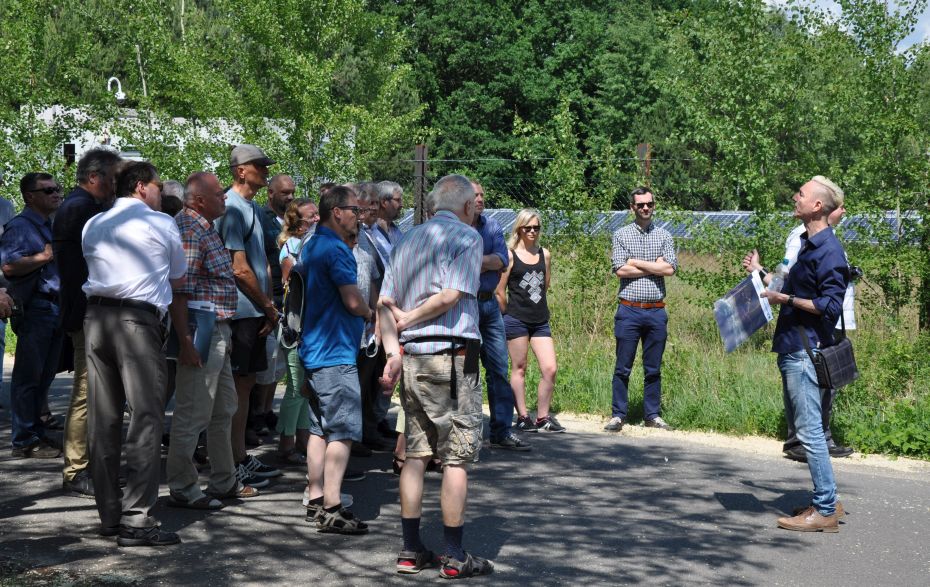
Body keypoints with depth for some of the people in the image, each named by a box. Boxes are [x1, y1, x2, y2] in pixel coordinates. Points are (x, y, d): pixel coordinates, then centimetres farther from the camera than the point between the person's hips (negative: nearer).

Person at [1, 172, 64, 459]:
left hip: (55, 307, 9)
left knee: (44, 376, 13)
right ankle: (24, 441, 0)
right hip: (34, 308, -8)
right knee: (28, 376, -4)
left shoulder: (52, 226, 20)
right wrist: (46, 256, -17)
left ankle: (36, 433, 22)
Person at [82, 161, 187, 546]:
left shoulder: (93, 226, 17)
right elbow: (179, 279, 13)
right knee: (145, 417, -5)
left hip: (95, 316, 6)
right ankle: (136, 520, -9)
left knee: (102, 419, 8)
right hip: (138, 319, -6)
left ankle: (109, 515, 14)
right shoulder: (162, 224, 4)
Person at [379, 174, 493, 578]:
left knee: (415, 454, 11)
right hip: (451, 356, -7)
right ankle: (454, 557, 2)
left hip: (411, 357, 7)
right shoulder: (467, 236, -5)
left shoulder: (407, 240, 16)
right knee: (457, 457, -1)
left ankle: (411, 550, 15)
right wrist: (409, 319, -4)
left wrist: (392, 350, 0)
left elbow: (385, 302, 9)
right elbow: (450, 296, -17)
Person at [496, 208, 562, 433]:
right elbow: (500, 291, -2)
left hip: (540, 321, 4)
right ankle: (522, 417, 9)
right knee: (519, 368, 3)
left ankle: (543, 418, 7)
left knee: (550, 369, -2)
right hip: (517, 320, -4)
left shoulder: (545, 254, 9)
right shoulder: (510, 255, -4)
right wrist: (510, 315, 5)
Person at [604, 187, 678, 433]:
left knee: (653, 368, 8)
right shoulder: (621, 235, 4)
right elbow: (619, 269, -8)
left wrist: (636, 262, -6)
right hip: (629, 310, -2)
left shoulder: (664, 236, 9)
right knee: (623, 367, 1)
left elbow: (670, 268, -5)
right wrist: (655, 266, -5)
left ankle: (652, 415, 16)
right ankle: (618, 415, 7)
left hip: (656, 311, 2)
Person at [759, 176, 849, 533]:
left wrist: (787, 299, -19)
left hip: (806, 350, -11)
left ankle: (825, 511, -1)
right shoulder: (808, 245, 15)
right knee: (800, 425, 16)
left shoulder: (828, 250, -16)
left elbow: (830, 306, -21)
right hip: (793, 349, 11)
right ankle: (826, 501, 25)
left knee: (809, 430, -7)